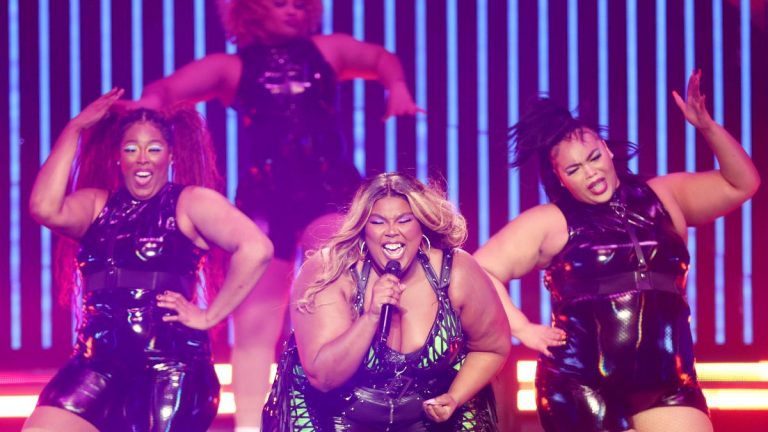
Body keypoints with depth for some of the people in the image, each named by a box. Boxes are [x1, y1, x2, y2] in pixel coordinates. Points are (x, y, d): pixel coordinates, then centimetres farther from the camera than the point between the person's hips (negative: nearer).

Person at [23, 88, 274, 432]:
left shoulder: (192, 203, 1)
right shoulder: (96, 204, 15)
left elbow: (256, 248, -14)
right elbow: (45, 209, -7)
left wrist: (210, 316, -10)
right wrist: (75, 128, 1)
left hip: (170, 370, -4)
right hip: (97, 365, 4)